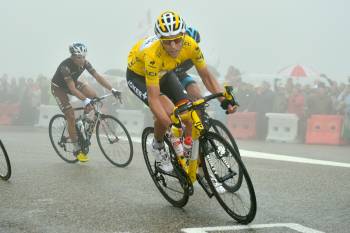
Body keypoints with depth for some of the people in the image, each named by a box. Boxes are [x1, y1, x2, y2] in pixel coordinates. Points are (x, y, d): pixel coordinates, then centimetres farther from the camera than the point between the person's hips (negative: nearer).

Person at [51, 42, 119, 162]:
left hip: (73, 82, 6)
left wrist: (112, 89, -30)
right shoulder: (65, 66, -36)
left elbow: (98, 77, -20)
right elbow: (72, 89, -41)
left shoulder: (85, 63, -19)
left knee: (94, 95, -18)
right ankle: (77, 150, -5)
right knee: (71, 116, -15)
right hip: (58, 88, -6)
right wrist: (85, 100, -51)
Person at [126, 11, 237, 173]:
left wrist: (224, 100, -28)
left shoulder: (190, 45, -29)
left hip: (163, 73, 5)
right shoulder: (153, 54, -42)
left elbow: (206, 76, -16)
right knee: (168, 111, -28)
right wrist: (169, 124, -49)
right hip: (138, 75, -5)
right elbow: (153, 98, -40)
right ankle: (158, 146, 1)